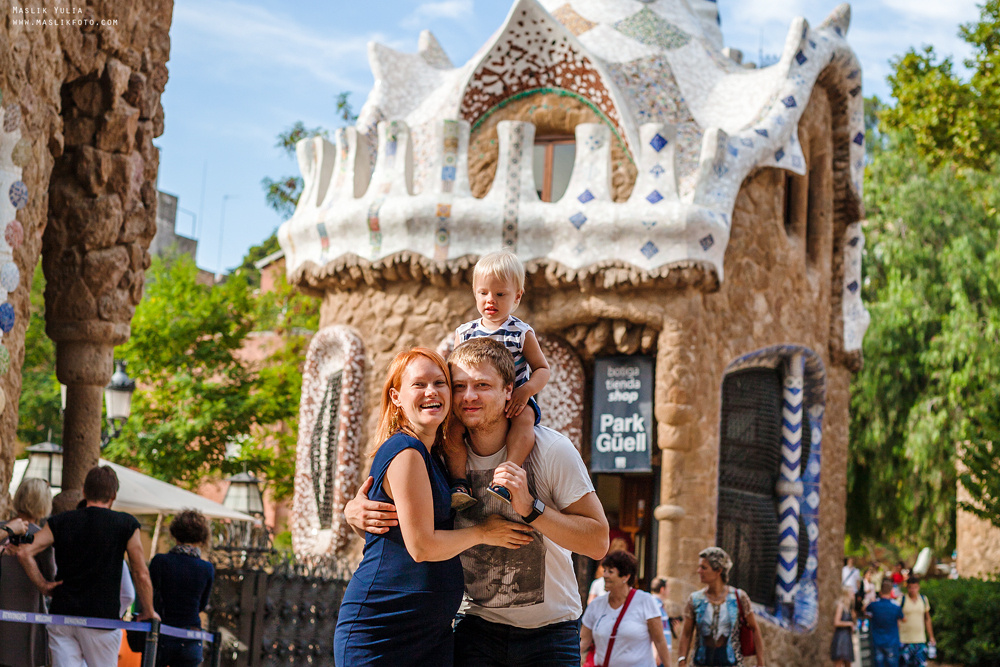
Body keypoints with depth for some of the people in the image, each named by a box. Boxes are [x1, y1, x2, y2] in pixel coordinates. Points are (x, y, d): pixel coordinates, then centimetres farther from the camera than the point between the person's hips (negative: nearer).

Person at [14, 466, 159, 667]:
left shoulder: (61, 522, 6)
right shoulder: (126, 524, -2)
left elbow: (25, 552, -5)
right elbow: (141, 575, -1)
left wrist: (43, 585, 4)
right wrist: (149, 612, 11)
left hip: (61, 615, 3)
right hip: (101, 618, -3)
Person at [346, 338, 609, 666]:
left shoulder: (552, 449, -12)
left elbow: (598, 542, -14)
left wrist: (531, 508, -27)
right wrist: (354, 509, -14)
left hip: (550, 630, -2)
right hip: (479, 625, 2)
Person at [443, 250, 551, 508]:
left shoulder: (522, 334, 1)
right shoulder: (464, 333, 8)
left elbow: (542, 369, 2)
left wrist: (525, 391, -17)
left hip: (513, 400, -3)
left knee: (525, 418, -35)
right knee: (451, 425, -25)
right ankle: (459, 481, -21)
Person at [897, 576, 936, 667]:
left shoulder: (924, 599, 8)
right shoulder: (901, 600, -6)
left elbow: (927, 619, 17)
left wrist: (931, 637, 17)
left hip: (920, 639, 4)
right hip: (904, 640, -4)